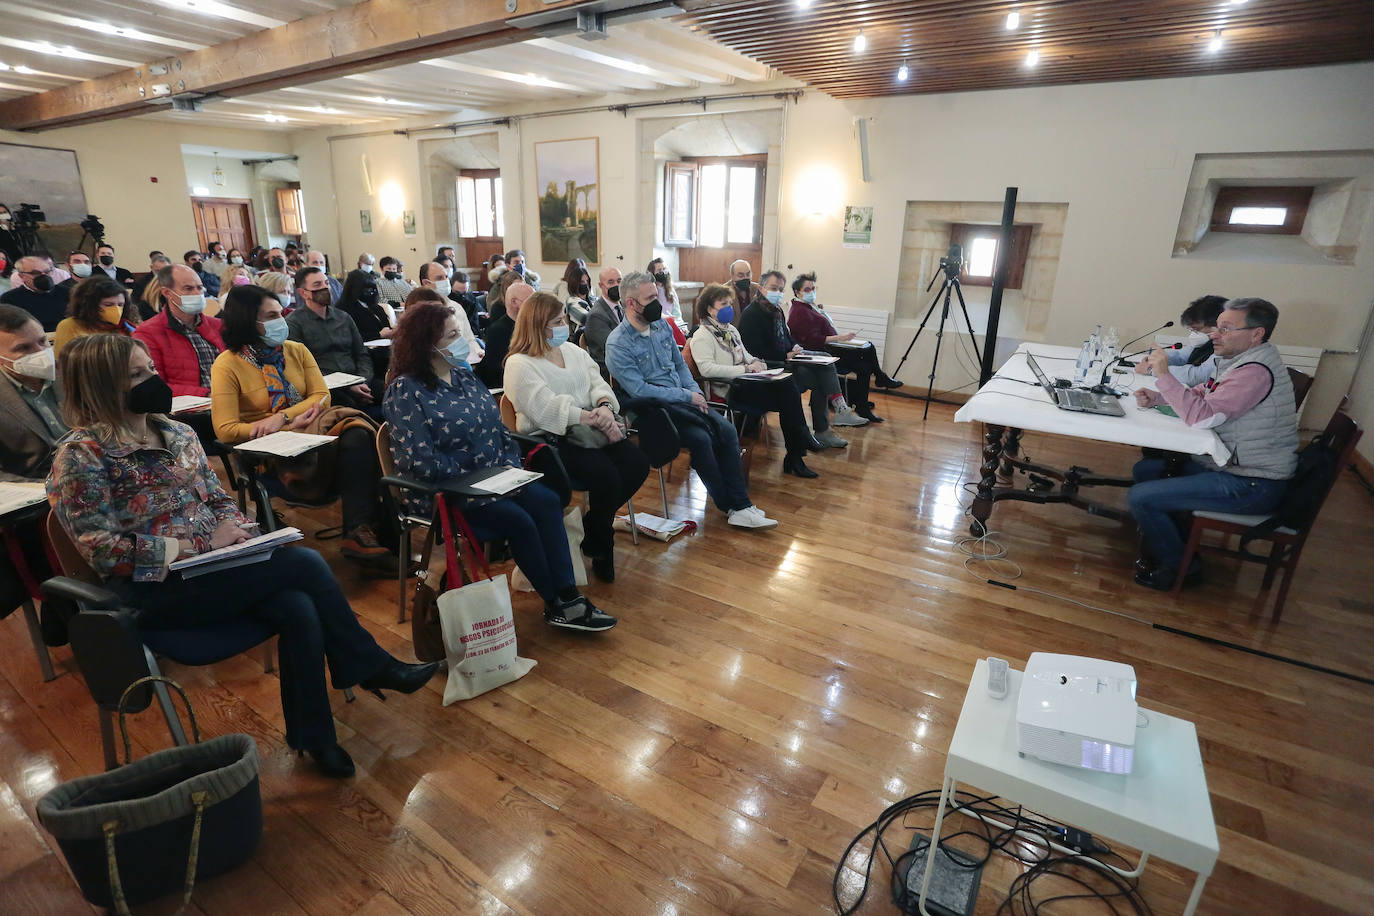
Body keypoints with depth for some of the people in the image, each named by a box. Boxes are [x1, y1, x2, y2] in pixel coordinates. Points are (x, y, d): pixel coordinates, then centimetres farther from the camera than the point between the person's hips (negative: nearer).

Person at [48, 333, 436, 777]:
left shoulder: (177, 433, 11)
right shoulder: (81, 455, -9)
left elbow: (220, 499, 16)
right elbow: (104, 550, -14)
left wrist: (235, 528, -6)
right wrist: (201, 545, -18)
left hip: (211, 568, 6)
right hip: (153, 590, -6)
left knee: (298, 608, -24)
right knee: (304, 563, -22)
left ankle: (314, 737, -7)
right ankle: (373, 667, -4)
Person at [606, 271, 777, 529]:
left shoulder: (661, 327, 12)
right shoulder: (617, 344, -11)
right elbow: (639, 390, -17)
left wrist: (695, 391, 0)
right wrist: (688, 397, -15)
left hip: (681, 397, 7)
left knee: (727, 430, -16)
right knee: (701, 438, -28)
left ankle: (740, 506, -16)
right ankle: (730, 505, -11)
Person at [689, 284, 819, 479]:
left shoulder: (731, 329, 24)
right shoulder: (702, 335, -5)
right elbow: (706, 368, -20)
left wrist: (756, 362, 7)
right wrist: (745, 368, -20)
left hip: (745, 383, 9)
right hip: (727, 391, -9)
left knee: (788, 386, -17)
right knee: (787, 399, -21)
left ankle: (795, 457, -18)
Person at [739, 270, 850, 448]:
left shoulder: (777, 310, 17)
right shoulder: (751, 314, -13)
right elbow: (756, 352, -20)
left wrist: (795, 347, 5)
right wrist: (786, 356, -18)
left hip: (787, 358, 9)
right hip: (770, 365, -9)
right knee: (819, 381, -19)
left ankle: (839, 407, -23)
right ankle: (822, 431, -10)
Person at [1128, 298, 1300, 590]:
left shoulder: (1256, 371, -23)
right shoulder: (1240, 361, 9)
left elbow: (1201, 416, -28)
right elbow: (1198, 394, 20)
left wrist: (1164, 375, -24)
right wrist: (1155, 398, 2)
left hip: (1250, 487, -10)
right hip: (1232, 466, 11)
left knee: (1140, 497, -17)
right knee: (1146, 469, 16)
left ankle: (1180, 566, 6)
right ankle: (1161, 547, 23)